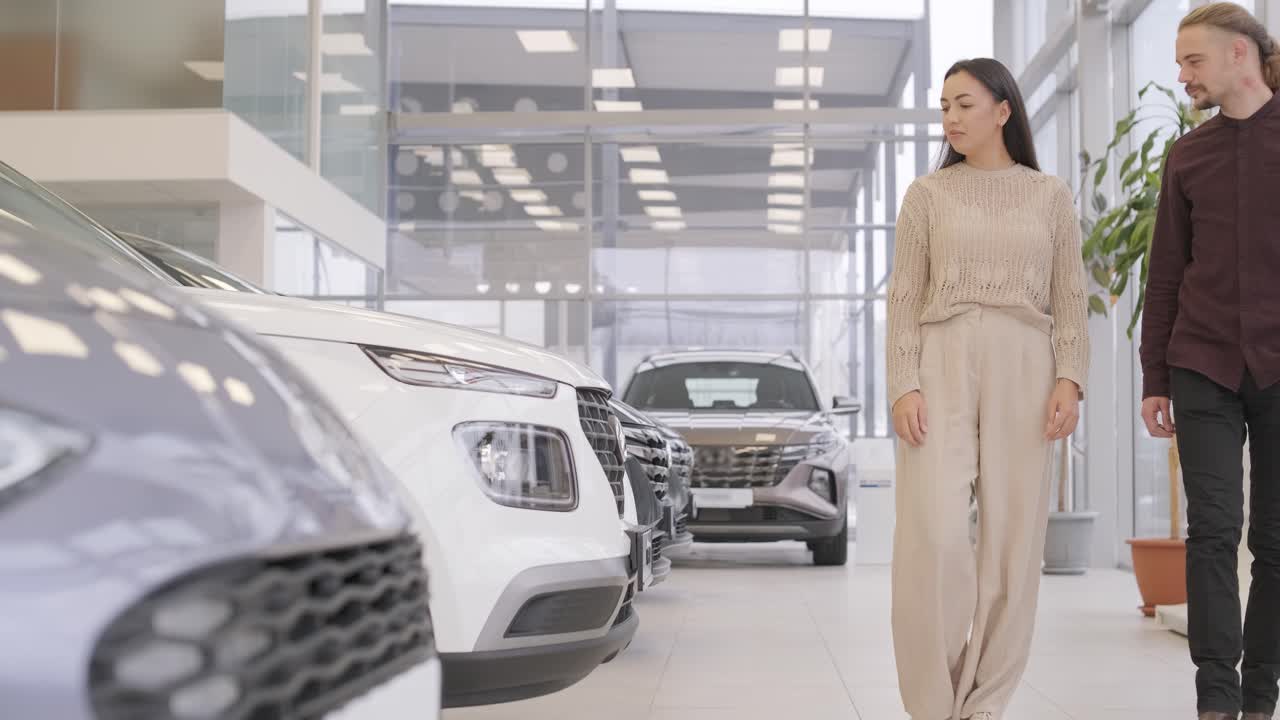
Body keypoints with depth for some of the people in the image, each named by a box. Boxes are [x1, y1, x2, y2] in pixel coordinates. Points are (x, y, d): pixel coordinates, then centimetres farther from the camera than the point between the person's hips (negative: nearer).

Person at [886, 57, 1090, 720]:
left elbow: (1070, 298, 8)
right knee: (935, 535, -13)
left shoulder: (1050, 196, 12)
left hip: (1023, 370, 1)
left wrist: (1070, 378, -6)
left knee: (1012, 541, -2)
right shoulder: (927, 195, 10)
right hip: (941, 367, -1)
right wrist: (902, 385, -7)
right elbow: (904, 297, 4)